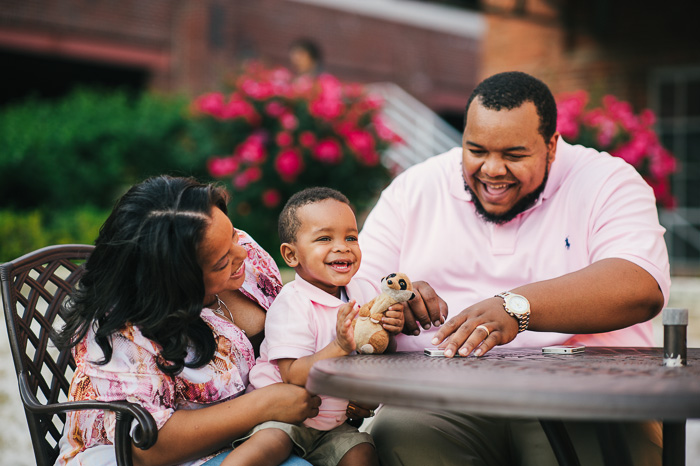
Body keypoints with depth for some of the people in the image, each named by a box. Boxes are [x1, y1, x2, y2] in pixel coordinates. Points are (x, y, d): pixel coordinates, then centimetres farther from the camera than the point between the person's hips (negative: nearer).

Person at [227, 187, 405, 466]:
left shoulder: (364, 292, 2)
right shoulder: (291, 305, -17)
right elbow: (293, 377, -24)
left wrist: (391, 330, -10)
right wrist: (340, 346, -36)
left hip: (331, 422, 6)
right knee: (269, 443, -33)